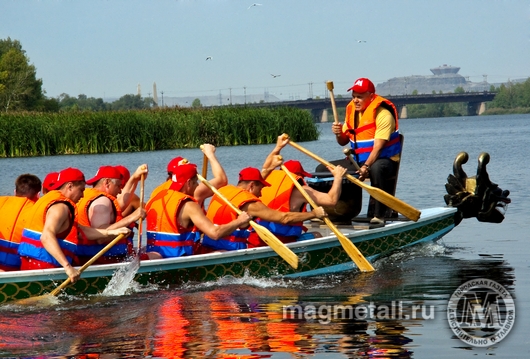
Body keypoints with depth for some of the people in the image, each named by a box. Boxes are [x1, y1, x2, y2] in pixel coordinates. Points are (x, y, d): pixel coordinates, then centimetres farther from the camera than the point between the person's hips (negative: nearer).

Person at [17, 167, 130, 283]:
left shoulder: (51, 198, 21)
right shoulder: (60, 207, -13)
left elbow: (80, 231, 21)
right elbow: (47, 237, -30)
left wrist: (111, 232, 17)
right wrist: (68, 266, -37)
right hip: (43, 265, -11)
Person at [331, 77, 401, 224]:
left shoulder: (382, 113, -16)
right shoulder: (352, 110, 7)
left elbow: (378, 146, -25)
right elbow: (343, 142, 12)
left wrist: (366, 167, -37)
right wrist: (339, 134, -11)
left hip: (385, 160, -8)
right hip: (358, 161, 8)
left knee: (376, 169, -43)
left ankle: (379, 215, -38)